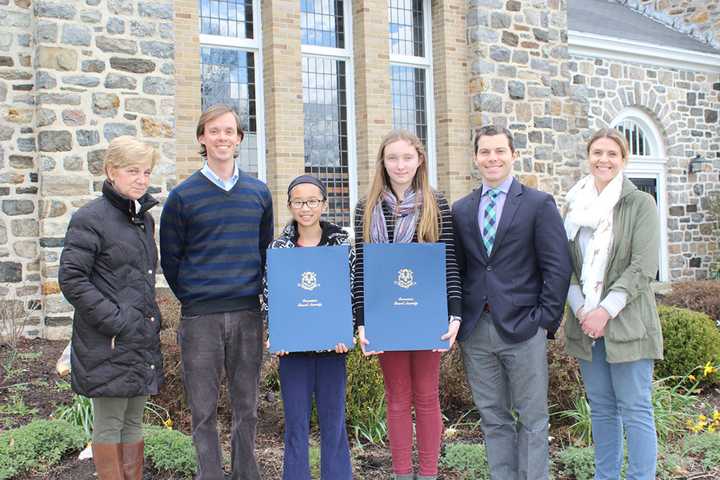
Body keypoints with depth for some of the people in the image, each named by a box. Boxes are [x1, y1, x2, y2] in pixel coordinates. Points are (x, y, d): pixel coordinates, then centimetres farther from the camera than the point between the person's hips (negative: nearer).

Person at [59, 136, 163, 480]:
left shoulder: (144, 219, 12)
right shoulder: (90, 219, -12)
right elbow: (71, 278, -15)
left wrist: (151, 318, 12)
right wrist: (115, 321, -18)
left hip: (142, 339, 7)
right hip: (109, 343, -7)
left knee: (133, 422, 16)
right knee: (109, 425, 4)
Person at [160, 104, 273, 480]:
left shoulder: (259, 193, 8)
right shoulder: (183, 196, -1)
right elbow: (170, 258, 4)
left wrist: (254, 289, 10)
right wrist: (191, 297, 2)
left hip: (247, 312, 3)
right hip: (200, 318, -2)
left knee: (246, 407, 12)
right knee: (203, 410, 5)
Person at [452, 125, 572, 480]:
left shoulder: (539, 204, 0)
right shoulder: (461, 210, 11)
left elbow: (558, 267, -3)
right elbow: (456, 268, 11)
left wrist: (545, 319, -9)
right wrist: (456, 319, 2)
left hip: (522, 328, -3)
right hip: (475, 330, 4)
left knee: (531, 418, 5)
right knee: (493, 417, 12)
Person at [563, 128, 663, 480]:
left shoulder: (641, 204, -3)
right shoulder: (575, 204, 10)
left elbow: (643, 268, -10)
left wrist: (605, 312, -16)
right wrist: (580, 310, -6)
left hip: (626, 324, -4)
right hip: (585, 325, 4)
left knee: (635, 410, 0)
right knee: (601, 408, 13)